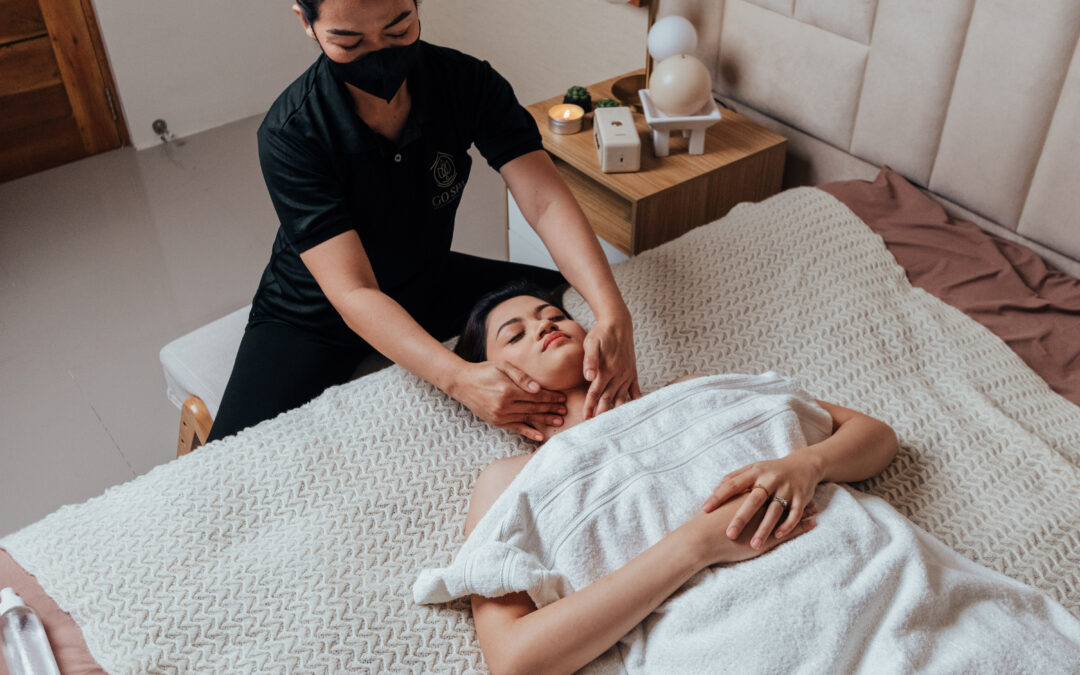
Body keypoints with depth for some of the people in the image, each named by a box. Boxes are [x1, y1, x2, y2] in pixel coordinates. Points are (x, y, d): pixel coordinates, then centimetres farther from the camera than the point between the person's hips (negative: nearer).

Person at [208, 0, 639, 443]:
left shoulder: (466, 82, -18)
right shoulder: (289, 135, -29)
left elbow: (546, 201, -26)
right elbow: (353, 294, -35)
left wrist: (613, 315, -43)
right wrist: (459, 379, -51)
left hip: (430, 284, 4)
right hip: (316, 316, -4)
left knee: (575, 304, -6)